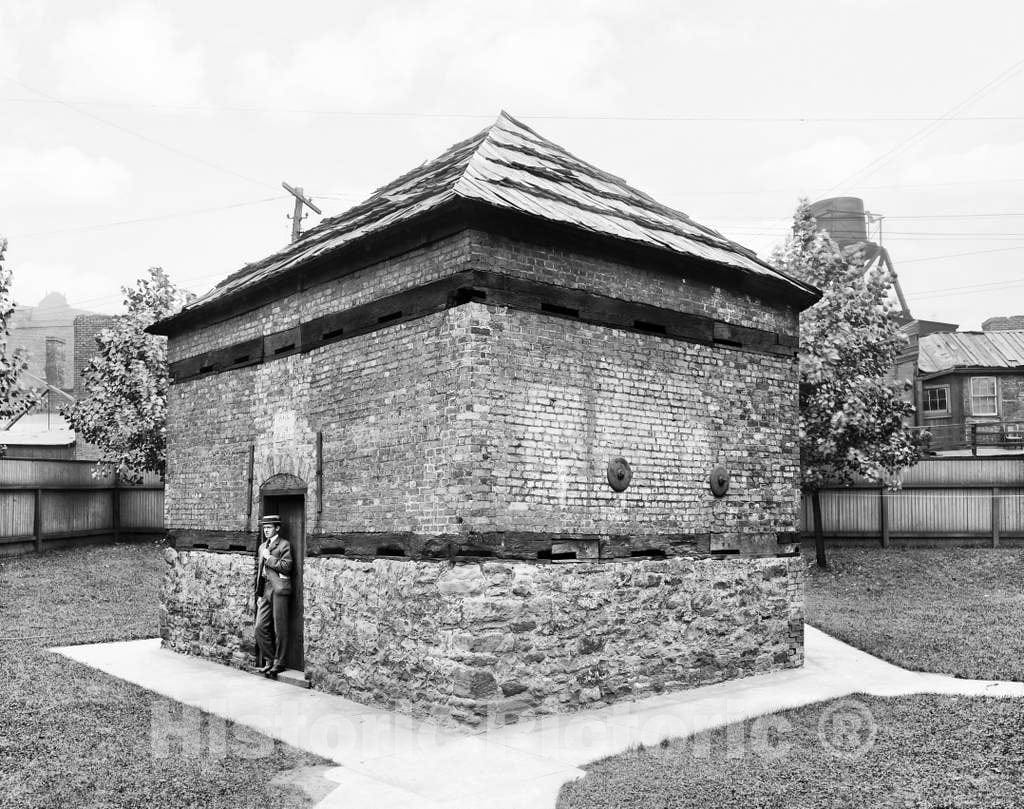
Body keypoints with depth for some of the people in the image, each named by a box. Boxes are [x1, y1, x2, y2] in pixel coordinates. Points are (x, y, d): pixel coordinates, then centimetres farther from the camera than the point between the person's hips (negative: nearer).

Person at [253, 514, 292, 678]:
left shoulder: (284, 544, -2)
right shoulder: (262, 546, 19)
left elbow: (286, 566, -14)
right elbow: (259, 571, 21)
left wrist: (269, 558, -10)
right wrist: (259, 594, 15)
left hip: (278, 589, -7)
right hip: (265, 590, 7)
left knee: (279, 629, -1)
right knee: (260, 627, 3)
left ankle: (278, 664, 8)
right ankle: (269, 661, 16)